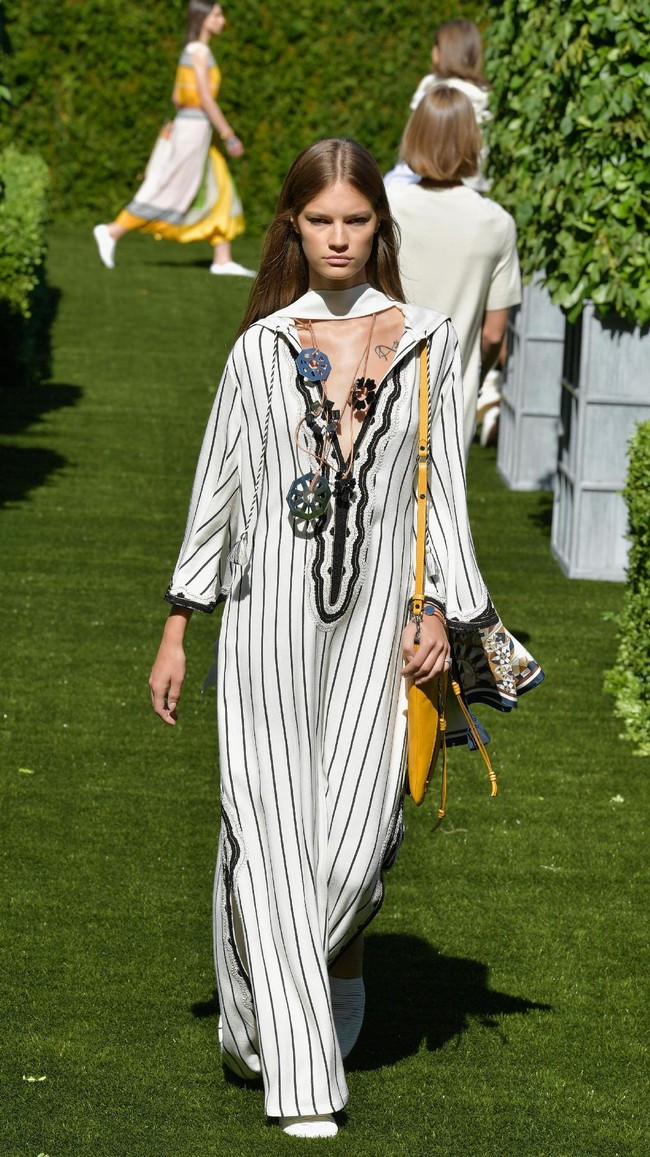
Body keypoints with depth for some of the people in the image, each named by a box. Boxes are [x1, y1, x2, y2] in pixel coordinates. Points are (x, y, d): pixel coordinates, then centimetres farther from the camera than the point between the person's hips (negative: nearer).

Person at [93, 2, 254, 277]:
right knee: (170, 193, -6)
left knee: (221, 193, 8)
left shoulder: (191, 51, 14)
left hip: (187, 126, 10)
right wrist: (229, 136, -16)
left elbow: (177, 96, 17)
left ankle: (222, 260, 6)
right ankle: (112, 233, -3)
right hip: (195, 128, -10)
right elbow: (205, 98, -19)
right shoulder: (200, 52, -14)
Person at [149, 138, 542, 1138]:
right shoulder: (262, 350, 4)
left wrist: (443, 610, 0)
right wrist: (177, 629, 8)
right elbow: (218, 488, 8)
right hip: (273, 612, -1)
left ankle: (338, 970, 31)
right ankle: (299, 1072, 0)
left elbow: (442, 485, 9)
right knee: (273, 829, -5)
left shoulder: (425, 342, 6)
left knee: (356, 834, -3)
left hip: (378, 614, 1)